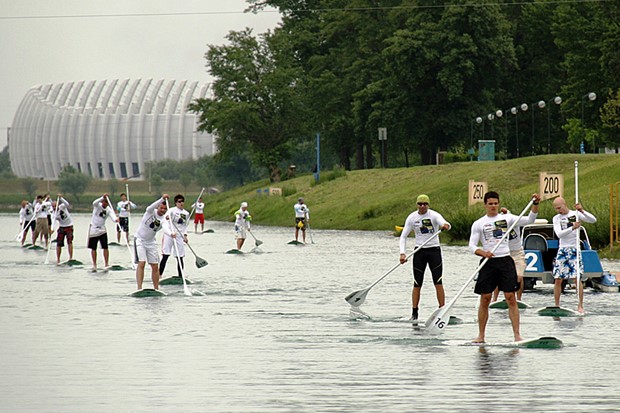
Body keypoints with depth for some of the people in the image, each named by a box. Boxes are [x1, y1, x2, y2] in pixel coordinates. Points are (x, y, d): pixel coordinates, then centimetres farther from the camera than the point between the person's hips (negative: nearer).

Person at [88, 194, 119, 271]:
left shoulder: (109, 209, -5)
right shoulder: (98, 206, -9)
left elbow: (112, 215, -24)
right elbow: (94, 203, -32)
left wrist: (115, 219, -48)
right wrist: (103, 197, -46)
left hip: (102, 229, 1)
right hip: (93, 229, -1)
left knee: (105, 247, -8)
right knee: (93, 248, 6)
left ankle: (106, 264, -4)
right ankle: (94, 265, 17)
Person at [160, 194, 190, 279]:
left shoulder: (186, 214, 12)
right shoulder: (171, 211, -6)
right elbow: (165, 225, -16)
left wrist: (185, 235, 7)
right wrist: (171, 233, -31)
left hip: (179, 237, 5)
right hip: (169, 235, -5)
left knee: (180, 257, 3)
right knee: (165, 256, -6)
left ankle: (180, 276, 10)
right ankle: (160, 274, -1)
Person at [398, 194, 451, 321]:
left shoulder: (434, 215, -9)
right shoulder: (412, 217, -1)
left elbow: (444, 223, -28)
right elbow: (403, 236, 2)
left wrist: (445, 225, -53)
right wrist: (402, 253, -12)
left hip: (434, 250, -2)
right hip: (419, 252, 2)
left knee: (438, 282, -7)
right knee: (417, 284, 2)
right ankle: (414, 313, 9)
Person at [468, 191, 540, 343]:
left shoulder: (507, 218, 7)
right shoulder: (478, 224, 5)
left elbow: (529, 220, -1)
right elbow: (472, 246, 0)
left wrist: (535, 204, -16)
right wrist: (483, 253, -19)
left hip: (505, 260, 0)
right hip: (488, 262, 0)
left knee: (511, 298, -5)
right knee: (485, 299, 2)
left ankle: (517, 334, -6)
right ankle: (481, 335, 10)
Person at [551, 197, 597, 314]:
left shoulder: (576, 214, 2)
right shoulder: (556, 218, 5)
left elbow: (593, 220, -9)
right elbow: (559, 234, -10)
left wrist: (582, 210, -21)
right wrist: (572, 228, -24)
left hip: (575, 249, -2)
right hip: (562, 250, 2)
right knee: (558, 280, -1)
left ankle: (580, 306, -2)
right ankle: (557, 306, 9)